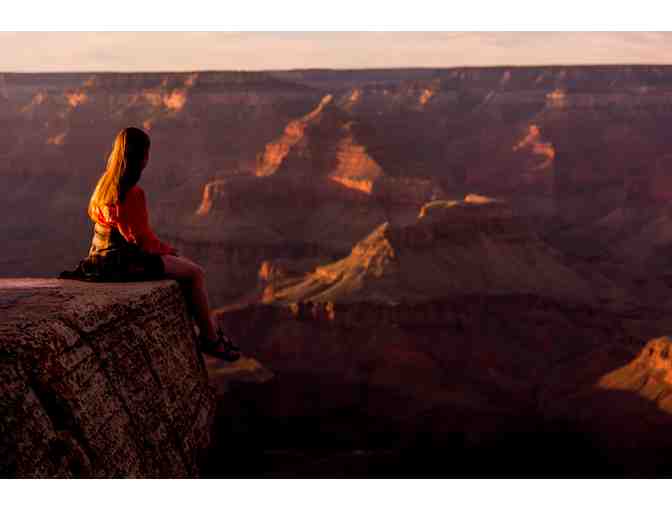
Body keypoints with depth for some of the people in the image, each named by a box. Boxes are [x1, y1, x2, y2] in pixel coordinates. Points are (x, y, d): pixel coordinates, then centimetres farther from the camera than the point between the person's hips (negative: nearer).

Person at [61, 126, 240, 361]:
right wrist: (167, 249, 3)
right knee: (195, 273, -3)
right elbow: (142, 237, -19)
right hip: (123, 260, -10)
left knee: (187, 265, 20)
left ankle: (210, 330, 23)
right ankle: (210, 339, 7)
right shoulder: (133, 192, -21)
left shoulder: (105, 183, 7)